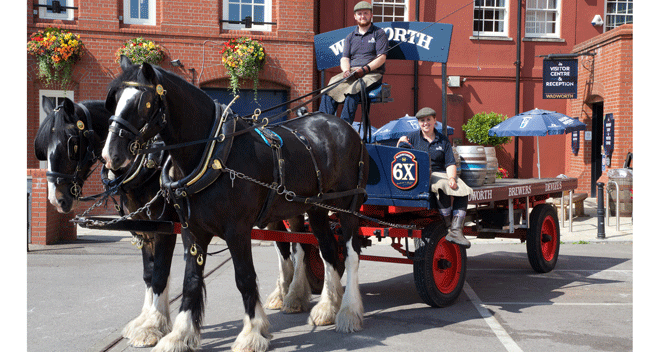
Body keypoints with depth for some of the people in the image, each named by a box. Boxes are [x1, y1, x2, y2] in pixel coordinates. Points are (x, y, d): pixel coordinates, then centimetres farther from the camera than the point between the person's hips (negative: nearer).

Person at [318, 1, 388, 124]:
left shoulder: (379, 34, 10)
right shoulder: (350, 37, 24)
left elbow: (381, 58, -2)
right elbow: (344, 58, 15)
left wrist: (364, 69, -17)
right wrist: (347, 70, -9)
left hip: (372, 73, -4)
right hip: (351, 73, 5)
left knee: (353, 90, -36)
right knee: (330, 89, -24)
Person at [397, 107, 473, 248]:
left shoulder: (443, 141, 17)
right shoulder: (412, 137, 11)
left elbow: (450, 164, 8)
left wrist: (452, 178, -11)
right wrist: (401, 143, -13)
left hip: (440, 173, 4)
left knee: (463, 190, -24)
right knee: (443, 186, -35)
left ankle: (456, 230, -30)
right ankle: (447, 226, -26)